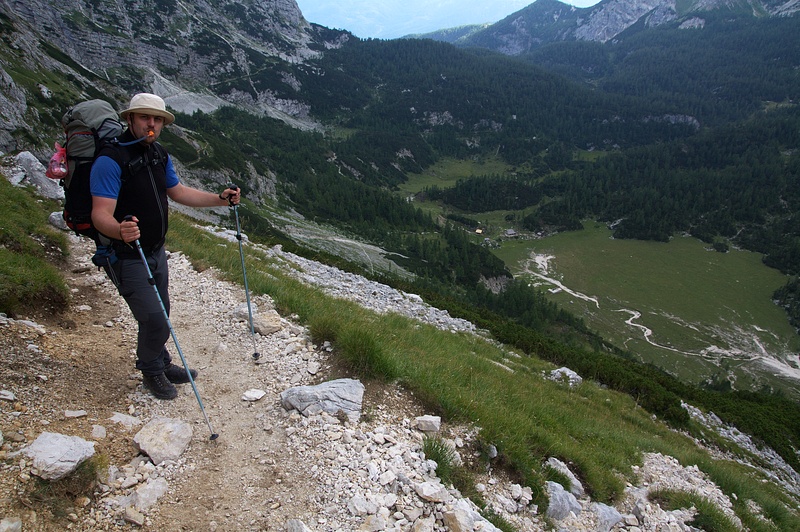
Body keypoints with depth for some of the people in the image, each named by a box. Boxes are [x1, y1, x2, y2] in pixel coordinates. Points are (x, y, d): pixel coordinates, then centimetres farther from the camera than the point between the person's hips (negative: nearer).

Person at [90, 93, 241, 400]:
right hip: (126, 257, -8)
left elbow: (178, 192, 16)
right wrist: (120, 230, -50)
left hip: (156, 253, 8)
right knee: (154, 320, -10)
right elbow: (100, 214, -28)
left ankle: (161, 364, 42)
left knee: (160, 314, 20)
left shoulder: (160, 155, 4)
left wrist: (220, 199, 6)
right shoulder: (110, 160, -22)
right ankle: (151, 373, 18)